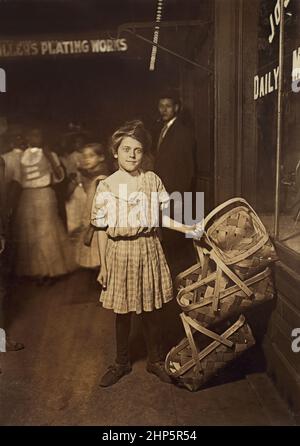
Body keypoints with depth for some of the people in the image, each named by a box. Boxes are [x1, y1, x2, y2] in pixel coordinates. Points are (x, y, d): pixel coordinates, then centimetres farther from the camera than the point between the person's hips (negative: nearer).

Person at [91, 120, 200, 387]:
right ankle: (122, 363, 33)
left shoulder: (152, 180, -1)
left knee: (151, 310, 10)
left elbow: (162, 217, 5)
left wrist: (187, 229, -7)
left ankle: (156, 360, 30)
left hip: (147, 249, 1)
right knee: (122, 312, 13)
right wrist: (103, 265, 0)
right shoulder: (106, 187, -4)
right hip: (119, 252, 0)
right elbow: (103, 229, -1)